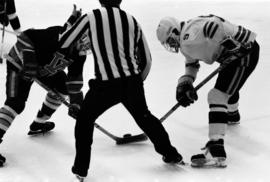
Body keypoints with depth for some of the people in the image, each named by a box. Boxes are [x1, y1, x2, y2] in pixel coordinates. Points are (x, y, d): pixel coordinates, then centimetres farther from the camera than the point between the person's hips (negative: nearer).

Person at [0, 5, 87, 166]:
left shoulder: (79, 53, -6)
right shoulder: (58, 36, -33)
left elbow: (75, 77, 3)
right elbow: (26, 36, -35)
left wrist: (75, 103, 1)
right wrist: (30, 62, -35)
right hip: (20, 63, -9)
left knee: (62, 85, 17)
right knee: (16, 103, -22)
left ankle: (38, 124, 30)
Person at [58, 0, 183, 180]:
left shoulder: (92, 17, 0)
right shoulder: (132, 20, 10)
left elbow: (63, 42, 5)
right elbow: (146, 59, 15)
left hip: (106, 85, -3)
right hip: (132, 81, 3)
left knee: (85, 120, 18)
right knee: (144, 116, 28)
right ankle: (171, 154, 37)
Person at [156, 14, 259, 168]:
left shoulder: (188, 37, -20)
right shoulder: (187, 40, 13)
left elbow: (213, 25, -36)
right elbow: (192, 65, 18)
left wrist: (230, 44, -33)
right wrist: (184, 84, 2)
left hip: (244, 52, -11)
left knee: (218, 96, -16)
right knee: (228, 85, 38)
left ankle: (216, 151, -22)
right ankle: (233, 115, 70)